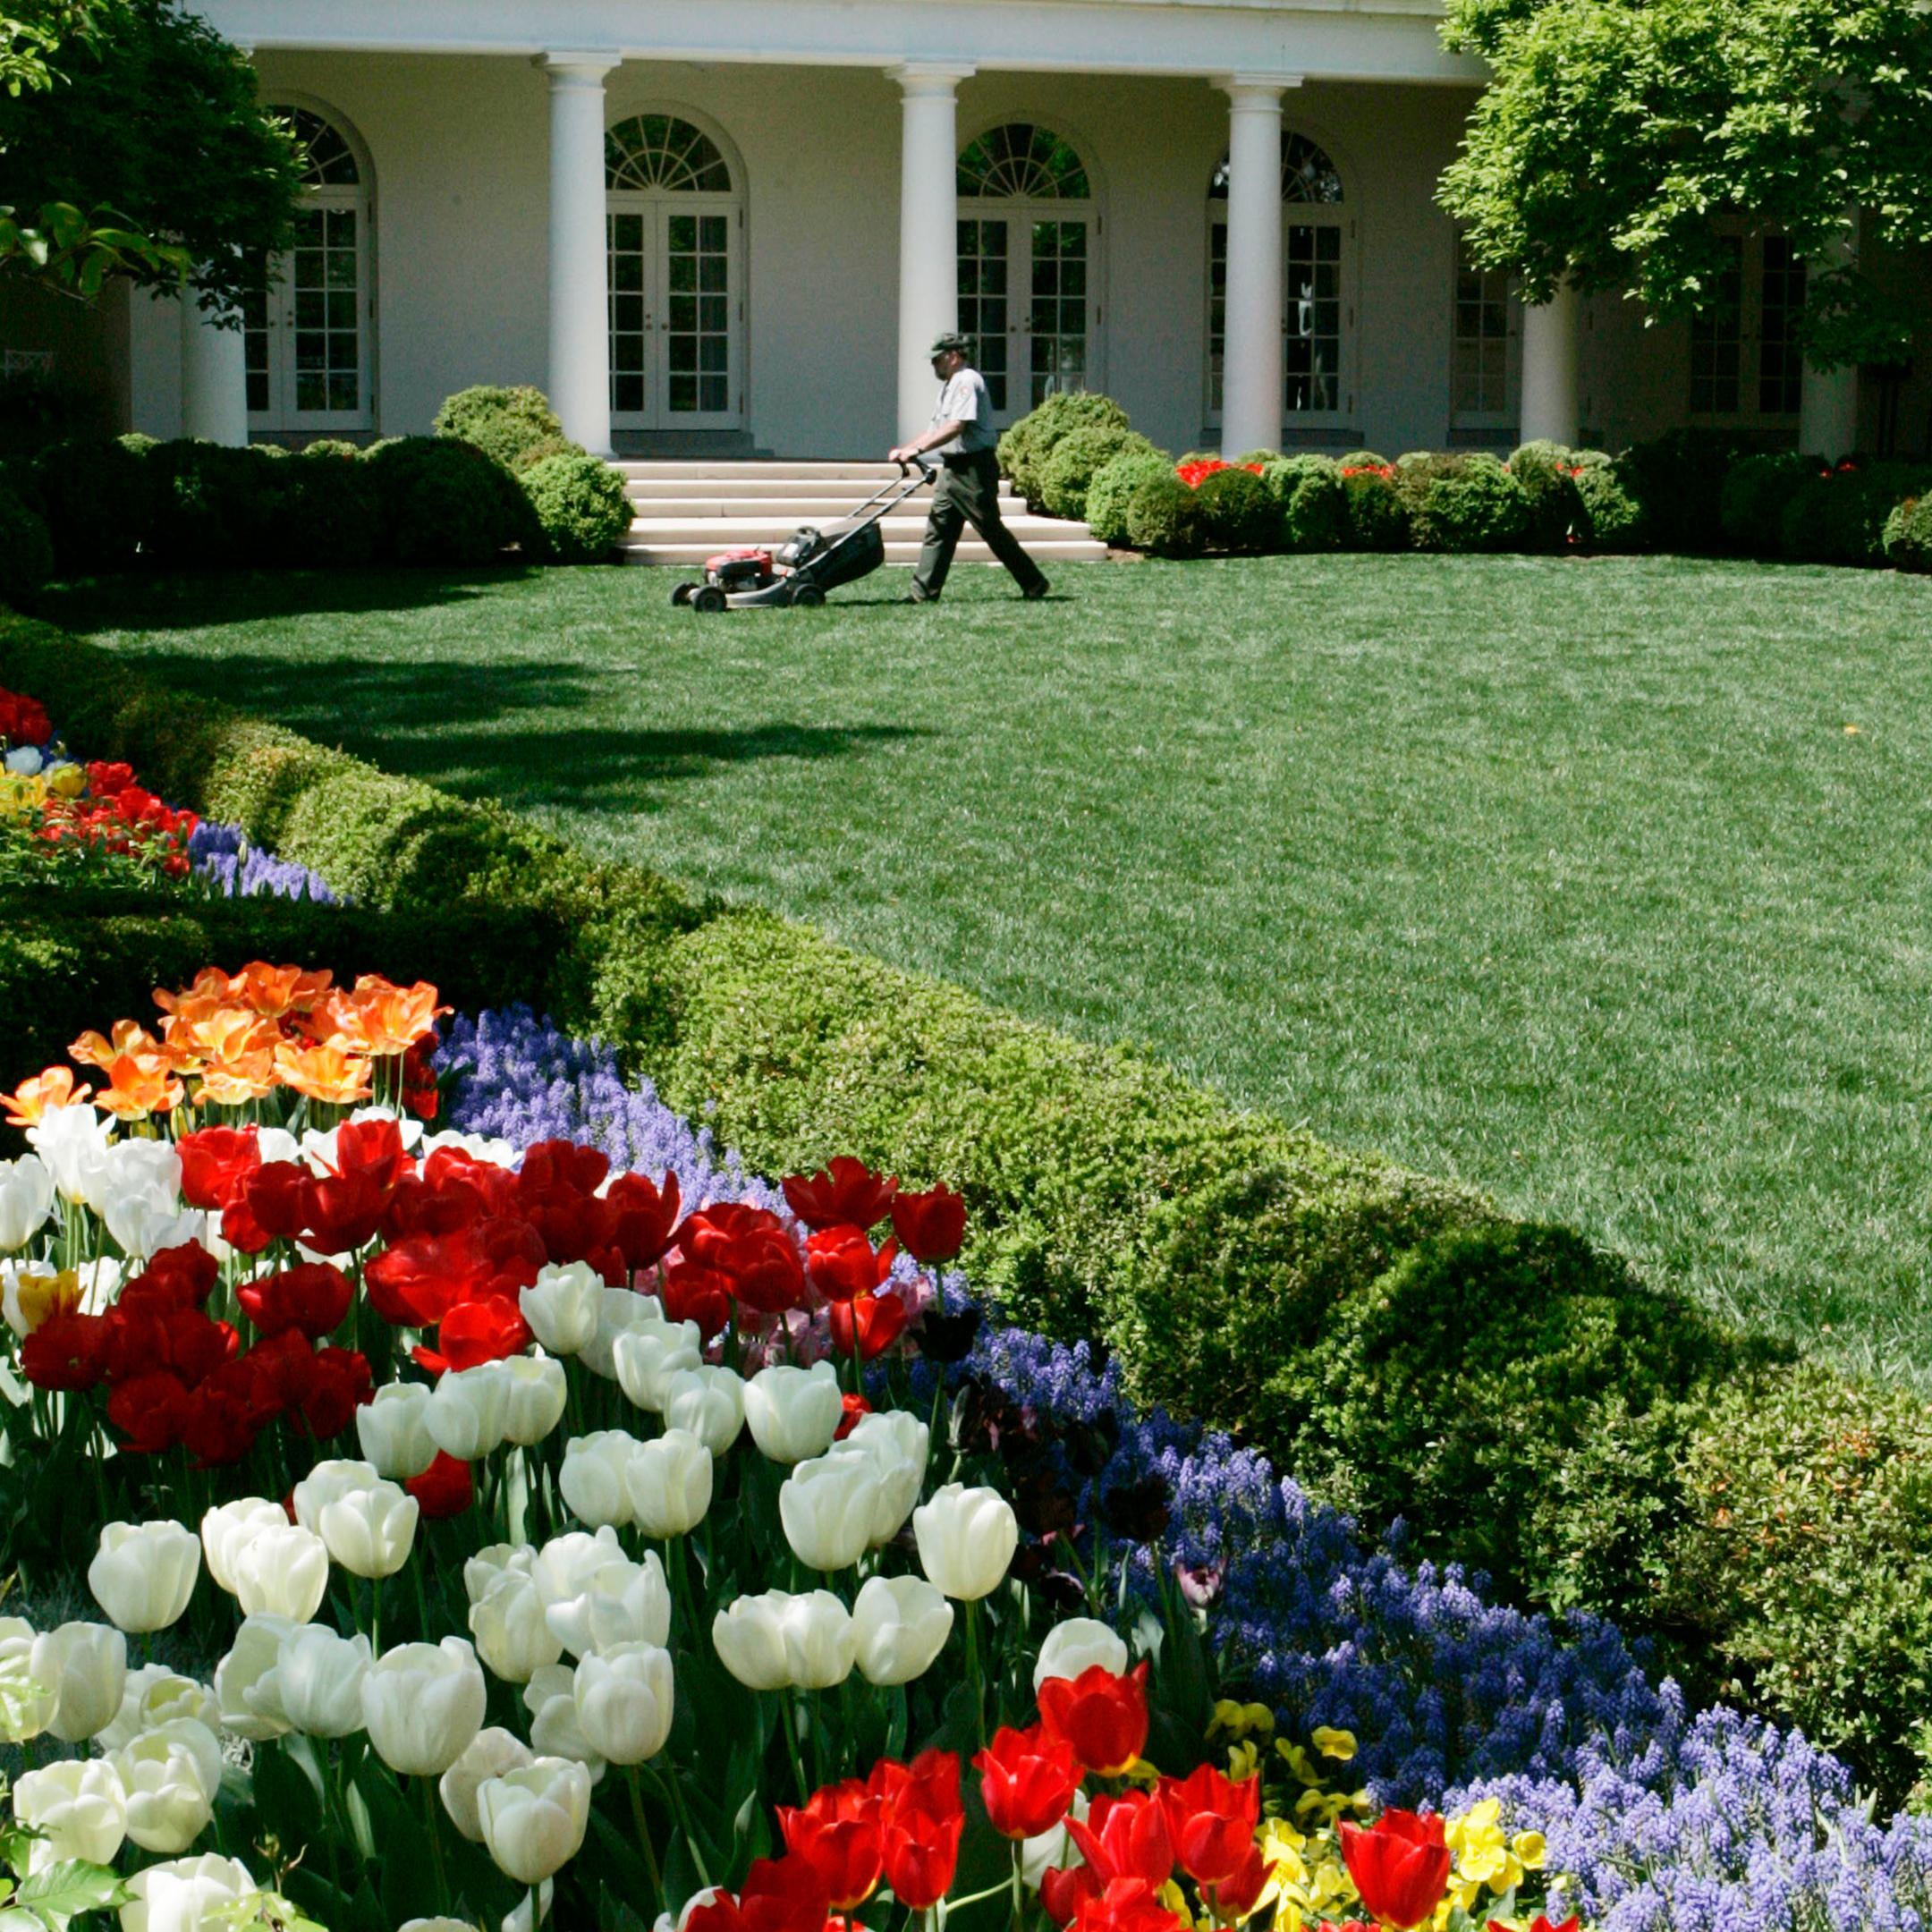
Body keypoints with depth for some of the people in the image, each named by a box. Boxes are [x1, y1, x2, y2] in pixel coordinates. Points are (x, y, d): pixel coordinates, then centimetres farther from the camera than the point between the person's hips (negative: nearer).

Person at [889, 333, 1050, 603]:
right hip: (952, 468, 10)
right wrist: (905, 449, 14)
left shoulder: (968, 381, -13)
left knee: (992, 529, -4)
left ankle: (1034, 584, 6)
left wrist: (917, 449, -26)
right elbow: (936, 427, 25)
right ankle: (924, 592, 2)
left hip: (974, 468, -10)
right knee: (937, 528, 3)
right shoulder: (949, 386, 20)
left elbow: (956, 427, -24)